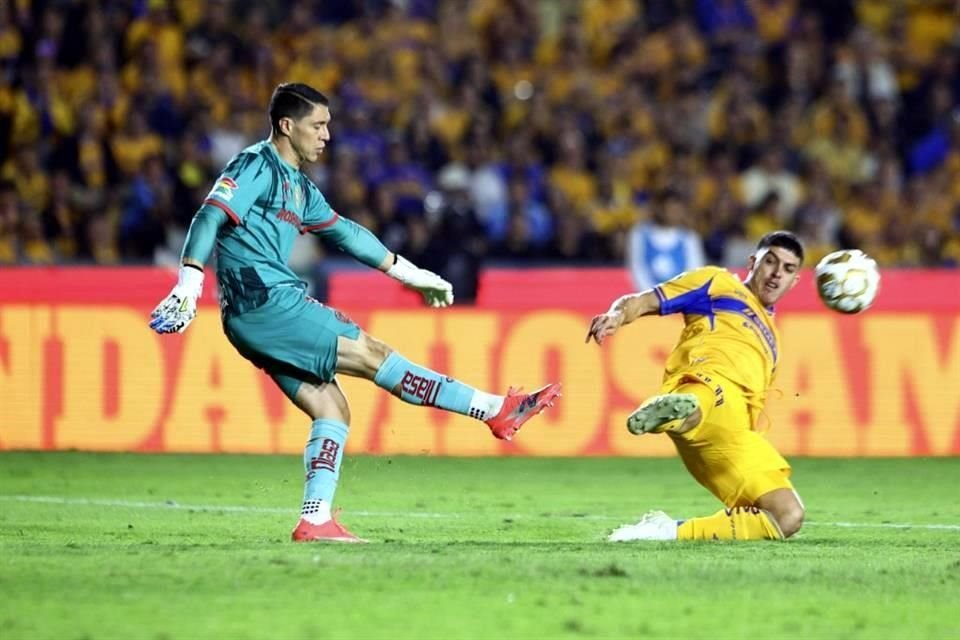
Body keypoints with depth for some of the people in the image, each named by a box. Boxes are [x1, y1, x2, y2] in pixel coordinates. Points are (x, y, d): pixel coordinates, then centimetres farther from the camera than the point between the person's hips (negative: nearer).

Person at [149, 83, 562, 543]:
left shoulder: (298, 186, 21)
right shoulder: (256, 167, -6)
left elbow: (344, 232, 30)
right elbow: (209, 219, -18)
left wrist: (410, 274, 32)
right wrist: (188, 286, -31)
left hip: (265, 312, 10)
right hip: (264, 301, -10)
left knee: (331, 407, 4)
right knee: (371, 354, -9)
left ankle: (315, 520, 0)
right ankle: (497, 411, -9)